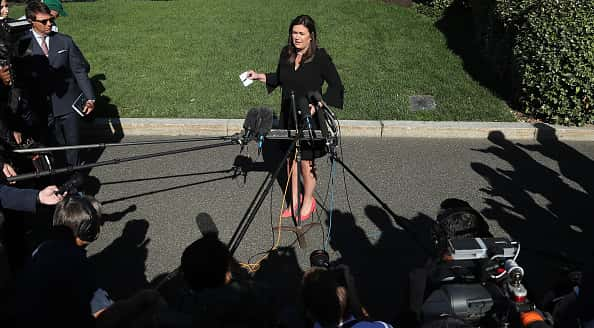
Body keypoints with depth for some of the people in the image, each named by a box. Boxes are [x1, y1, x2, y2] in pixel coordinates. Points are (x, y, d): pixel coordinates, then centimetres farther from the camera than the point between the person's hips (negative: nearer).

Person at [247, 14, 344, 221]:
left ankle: (308, 202, 26)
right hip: (288, 116, 5)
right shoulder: (286, 53, 2)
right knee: (290, 159, 14)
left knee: (306, 163, 3)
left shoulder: (320, 57, -13)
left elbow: (336, 86, -9)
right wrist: (259, 76, 6)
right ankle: (294, 200, 31)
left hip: (310, 118, -5)